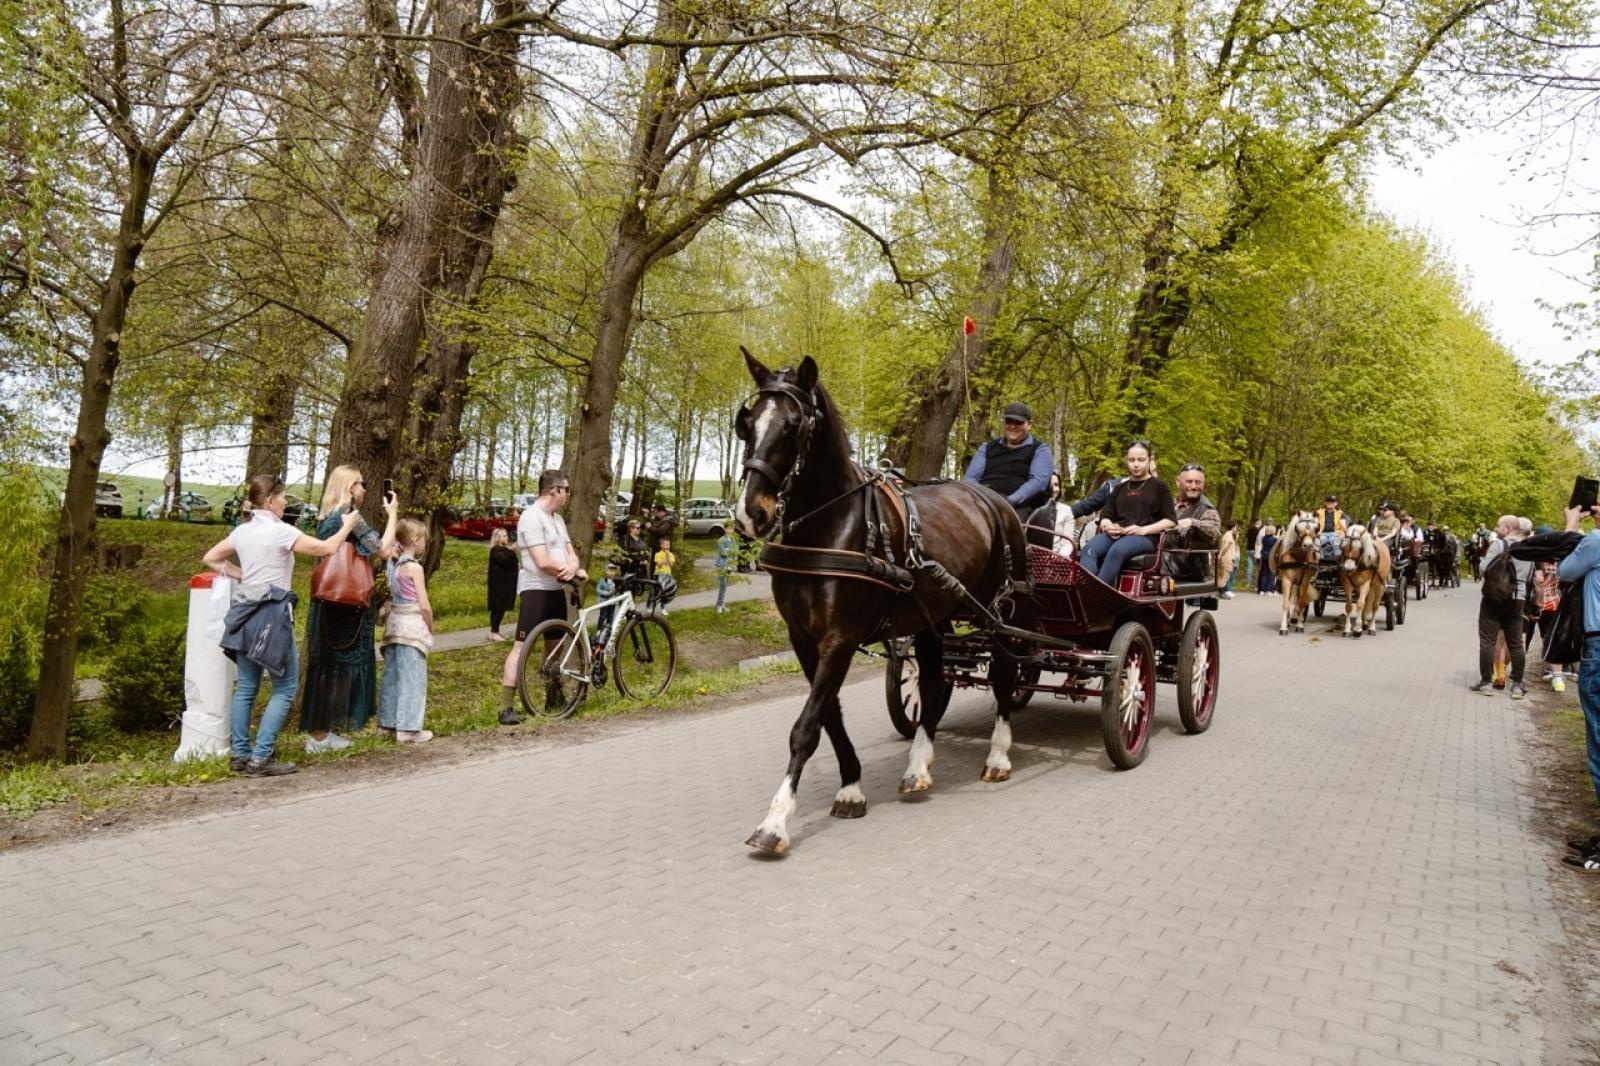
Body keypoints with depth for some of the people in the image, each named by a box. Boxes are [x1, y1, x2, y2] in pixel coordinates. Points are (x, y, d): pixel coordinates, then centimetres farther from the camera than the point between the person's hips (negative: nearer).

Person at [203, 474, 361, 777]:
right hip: (271, 614, -8)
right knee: (285, 687, 0)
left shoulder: (242, 530, 11)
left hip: (245, 612, 8)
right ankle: (260, 759, -3)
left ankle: (241, 755, 17)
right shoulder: (279, 531, -12)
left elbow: (211, 558, 22)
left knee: (246, 686, 13)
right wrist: (348, 525, 2)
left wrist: (243, 576, 17)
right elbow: (327, 548, -14)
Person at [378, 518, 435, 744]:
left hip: (394, 621, 8)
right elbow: (424, 605, -13)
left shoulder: (393, 564, 9)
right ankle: (408, 729, -4)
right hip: (412, 624, -8)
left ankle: (387, 723, 22)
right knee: (412, 677, -5)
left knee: (392, 675, 14)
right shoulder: (415, 567, -13)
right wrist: (431, 628, 0)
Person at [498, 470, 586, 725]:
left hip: (557, 590, 9)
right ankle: (505, 708, -10)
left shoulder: (558, 519, 14)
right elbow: (543, 562, -22)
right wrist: (576, 571, -9)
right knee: (521, 646, -10)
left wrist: (572, 567, -16)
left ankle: (553, 696, 32)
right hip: (536, 590, -9)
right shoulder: (532, 517, -15)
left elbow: (570, 553, 9)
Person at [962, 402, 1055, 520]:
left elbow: (1039, 481, -3)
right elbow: (971, 477, 16)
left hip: (1019, 506, -3)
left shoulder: (1040, 449, 13)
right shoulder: (987, 448, 25)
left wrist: (1010, 501, -19)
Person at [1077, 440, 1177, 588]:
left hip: (1145, 538, -4)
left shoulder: (1159, 486, 12)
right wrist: (1107, 526, -4)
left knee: (1117, 551, -39)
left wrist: (1143, 530, -12)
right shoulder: (1120, 488, 26)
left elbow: (1171, 520, 3)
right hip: (1116, 535, 4)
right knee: (1089, 549, -30)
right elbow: (1105, 515, 21)